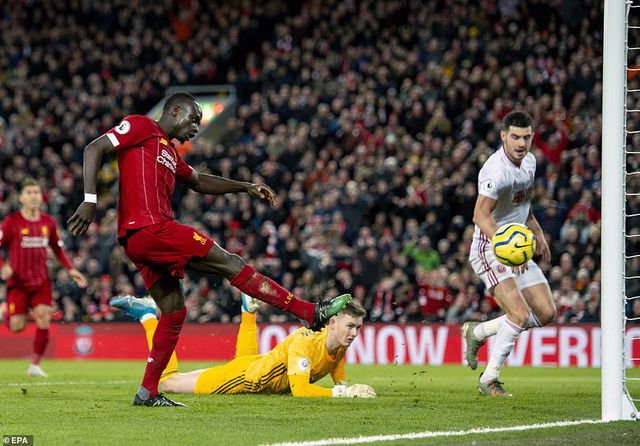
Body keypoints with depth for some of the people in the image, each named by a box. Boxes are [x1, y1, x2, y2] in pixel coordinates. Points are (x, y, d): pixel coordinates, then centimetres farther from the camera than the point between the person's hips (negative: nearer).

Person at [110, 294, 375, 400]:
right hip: (245, 376, -8)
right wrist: (342, 393, -47)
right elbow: (300, 390, -45)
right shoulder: (305, 343, -37)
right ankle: (147, 316, 15)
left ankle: (249, 309, 53)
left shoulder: (341, 345, -13)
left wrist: (345, 388, -17)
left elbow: (340, 380, 5)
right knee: (169, 383, 4)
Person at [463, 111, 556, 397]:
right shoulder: (497, 170, -22)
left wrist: (538, 234, 21)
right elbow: (481, 215, -29)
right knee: (520, 314, -22)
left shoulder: (529, 161, 7)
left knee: (546, 313, 3)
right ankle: (489, 380, -7)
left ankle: (477, 332, 19)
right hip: (489, 249, -9)